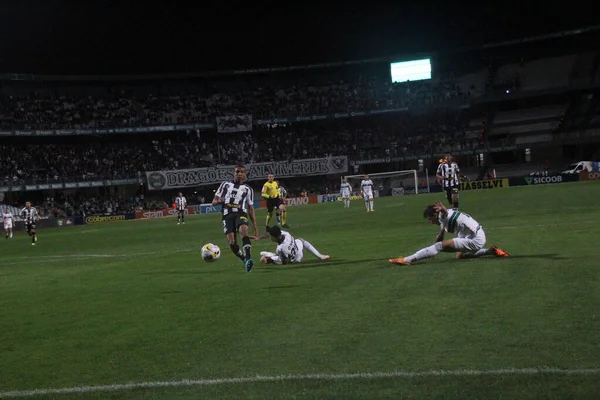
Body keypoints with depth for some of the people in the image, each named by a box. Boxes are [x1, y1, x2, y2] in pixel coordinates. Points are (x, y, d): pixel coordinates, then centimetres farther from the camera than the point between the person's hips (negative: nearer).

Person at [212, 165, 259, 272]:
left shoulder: (248, 189, 18)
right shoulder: (225, 184, 19)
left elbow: (251, 209, 19)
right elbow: (214, 201, 18)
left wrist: (255, 225, 9)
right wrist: (219, 201, -8)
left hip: (241, 213, -1)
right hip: (227, 215, 1)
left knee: (243, 231, -34)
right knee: (232, 242, -14)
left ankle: (248, 259, -44)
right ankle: (245, 261, 6)